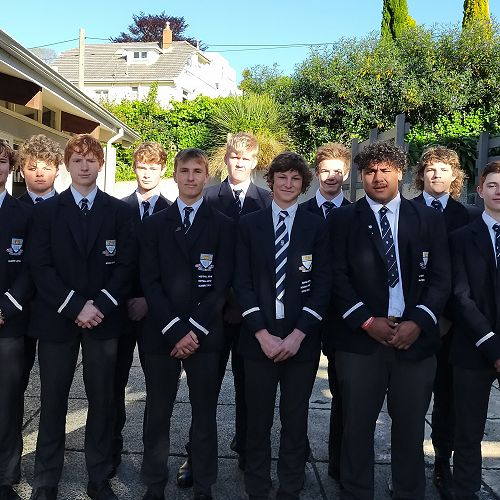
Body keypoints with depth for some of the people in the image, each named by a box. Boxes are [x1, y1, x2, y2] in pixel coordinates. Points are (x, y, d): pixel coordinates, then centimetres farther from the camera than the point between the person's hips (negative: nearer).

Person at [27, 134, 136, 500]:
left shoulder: (118, 211, 5)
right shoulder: (46, 211, 5)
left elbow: (126, 264, 0)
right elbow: (40, 267, -3)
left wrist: (99, 305, -12)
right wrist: (75, 306, -13)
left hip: (103, 318, 0)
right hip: (56, 318, 0)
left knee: (102, 400, 7)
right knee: (53, 401, 7)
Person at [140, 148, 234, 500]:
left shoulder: (223, 225, 4)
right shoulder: (155, 224, 8)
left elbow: (222, 283, -2)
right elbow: (150, 281, 0)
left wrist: (195, 329, -10)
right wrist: (174, 329, -10)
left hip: (204, 335, -1)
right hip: (161, 334, 1)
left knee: (205, 414, 8)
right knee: (158, 414, 9)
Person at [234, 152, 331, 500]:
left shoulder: (317, 227, 4)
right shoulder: (249, 224, 5)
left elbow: (323, 285, -1)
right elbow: (242, 283, 0)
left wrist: (297, 334, -10)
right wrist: (262, 334, -9)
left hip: (301, 339, 0)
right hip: (259, 338, 0)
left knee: (296, 420, 10)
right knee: (258, 420, 8)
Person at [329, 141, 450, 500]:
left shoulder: (429, 220, 9)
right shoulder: (343, 220, 5)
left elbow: (441, 278, 4)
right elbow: (337, 277, -2)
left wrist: (418, 322, -9)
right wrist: (368, 321, -11)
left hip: (416, 337, 1)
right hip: (360, 337, -1)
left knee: (411, 427, 10)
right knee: (358, 426, 7)